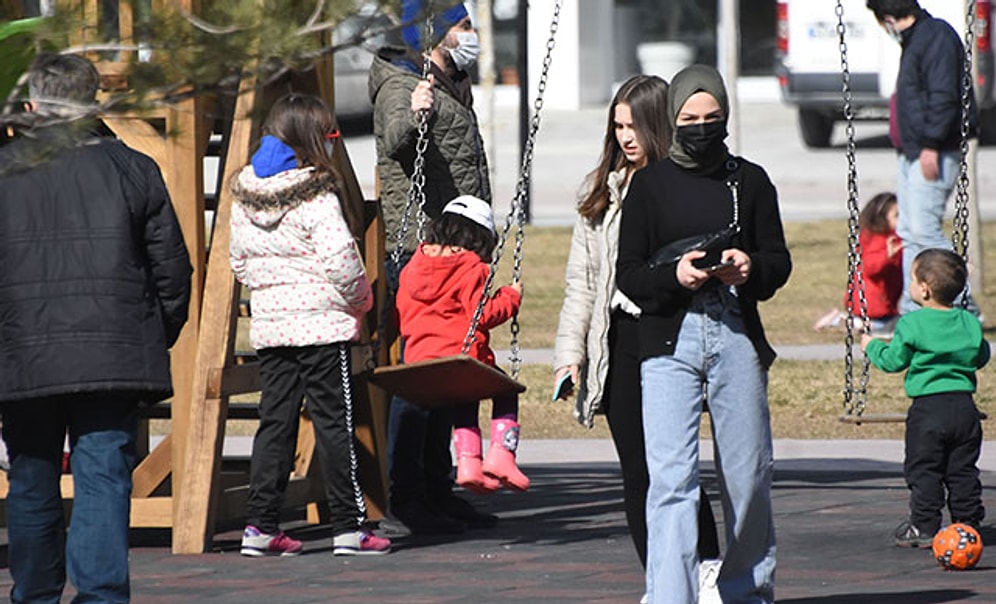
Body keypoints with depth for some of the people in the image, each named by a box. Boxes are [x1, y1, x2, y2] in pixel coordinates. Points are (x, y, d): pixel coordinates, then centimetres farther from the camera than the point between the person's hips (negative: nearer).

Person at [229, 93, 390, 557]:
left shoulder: (244, 196, 6)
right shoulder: (317, 196, -15)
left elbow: (240, 262, 13)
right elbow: (340, 260, -19)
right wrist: (361, 297, -1)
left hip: (268, 323, 6)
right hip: (321, 321, -6)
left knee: (275, 420, 10)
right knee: (333, 422, 0)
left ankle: (260, 526, 7)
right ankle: (348, 526, 3)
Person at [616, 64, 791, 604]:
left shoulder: (750, 181, 10)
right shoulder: (650, 183, 6)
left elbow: (779, 259, 10)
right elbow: (628, 274, 3)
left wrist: (750, 267, -13)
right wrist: (674, 275, -16)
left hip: (737, 336, 2)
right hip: (670, 338, -2)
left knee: (748, 474, 7)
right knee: (671, 476, -12)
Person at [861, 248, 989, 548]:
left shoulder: (912, 324, -9)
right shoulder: (970, 323, 4)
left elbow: (893, 361, -3)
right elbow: (982, 357, 15)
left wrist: (872, 346, 15)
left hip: (928, 407, -4)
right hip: (964, 406, 4)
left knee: (923, 469, 3)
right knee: (963, 470, 11)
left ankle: (924, 526, 2)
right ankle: (968, 522, 12)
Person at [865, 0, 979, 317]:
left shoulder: (936, 36, -12)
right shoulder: (915, 40, 19)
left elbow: (943, 97, -20)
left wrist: (931, 145, -24)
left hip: (933, 156, -11)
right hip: (912, 154, 11)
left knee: (924, 228, -15)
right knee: (909, 232, 9)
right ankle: (912, 311, 11)